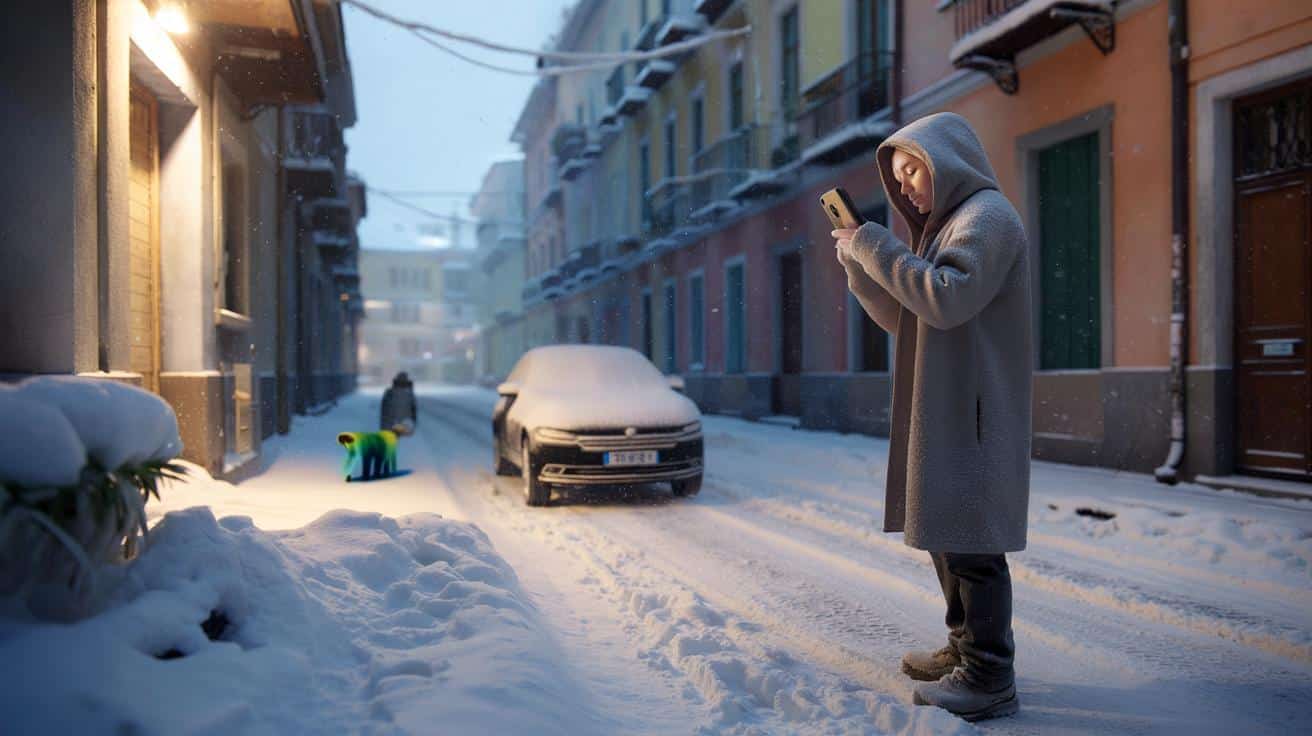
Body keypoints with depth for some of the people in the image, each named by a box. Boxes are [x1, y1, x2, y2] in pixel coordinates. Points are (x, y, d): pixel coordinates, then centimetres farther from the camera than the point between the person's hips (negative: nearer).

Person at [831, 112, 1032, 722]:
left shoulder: (987, 216, -8)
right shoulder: (948, 223, 21)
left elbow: (947, 299, -23)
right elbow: (904, 318, 18)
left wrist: (876, 246, -16)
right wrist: (857, 263, 5)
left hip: (972, 412, -10)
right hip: (943, 410, 10)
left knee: (970, 541, -8)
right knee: (945, 531, 14)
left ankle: (989, 679, -1)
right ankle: (966, 649, 26)